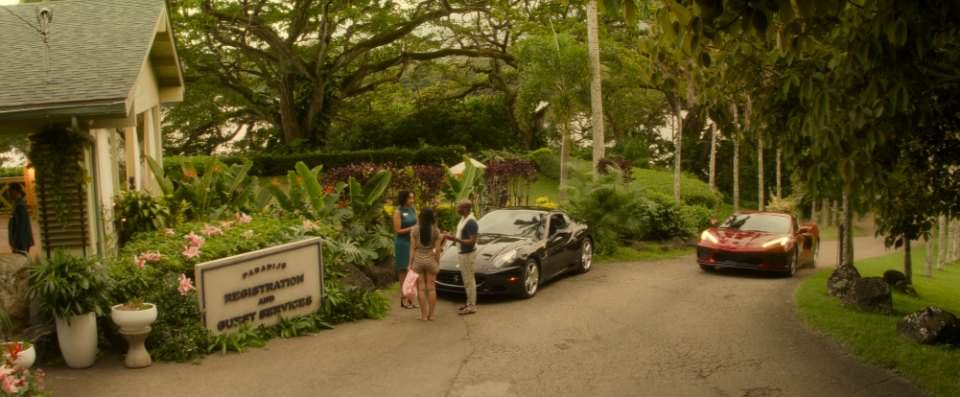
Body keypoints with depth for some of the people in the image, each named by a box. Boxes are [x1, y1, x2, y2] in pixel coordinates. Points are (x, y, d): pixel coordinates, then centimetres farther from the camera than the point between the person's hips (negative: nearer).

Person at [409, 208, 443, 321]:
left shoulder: (415, 230, -7)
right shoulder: (436, 231, -5)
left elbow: (412, 248, -6)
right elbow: (437, 249, -5)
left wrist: (410, 263, 0)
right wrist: (438, 263, 6)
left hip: (418, 260, 0)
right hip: (431, 260, 1)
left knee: (421, 288, 4)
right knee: (431, 288, 8)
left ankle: (424, 315, 6)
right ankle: (431, 314, 9)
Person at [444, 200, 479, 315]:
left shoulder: (471, 222, -21)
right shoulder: (463, 219, 9)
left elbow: (472, 241, -24)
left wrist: (456, 239, -31)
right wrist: (451, 237, 6)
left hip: (468, 254, -10)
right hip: (463, 253, 10)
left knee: (469, 280, -3)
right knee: (467, 279, 16)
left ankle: (472, 306, 4)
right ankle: (469, 303, 26)